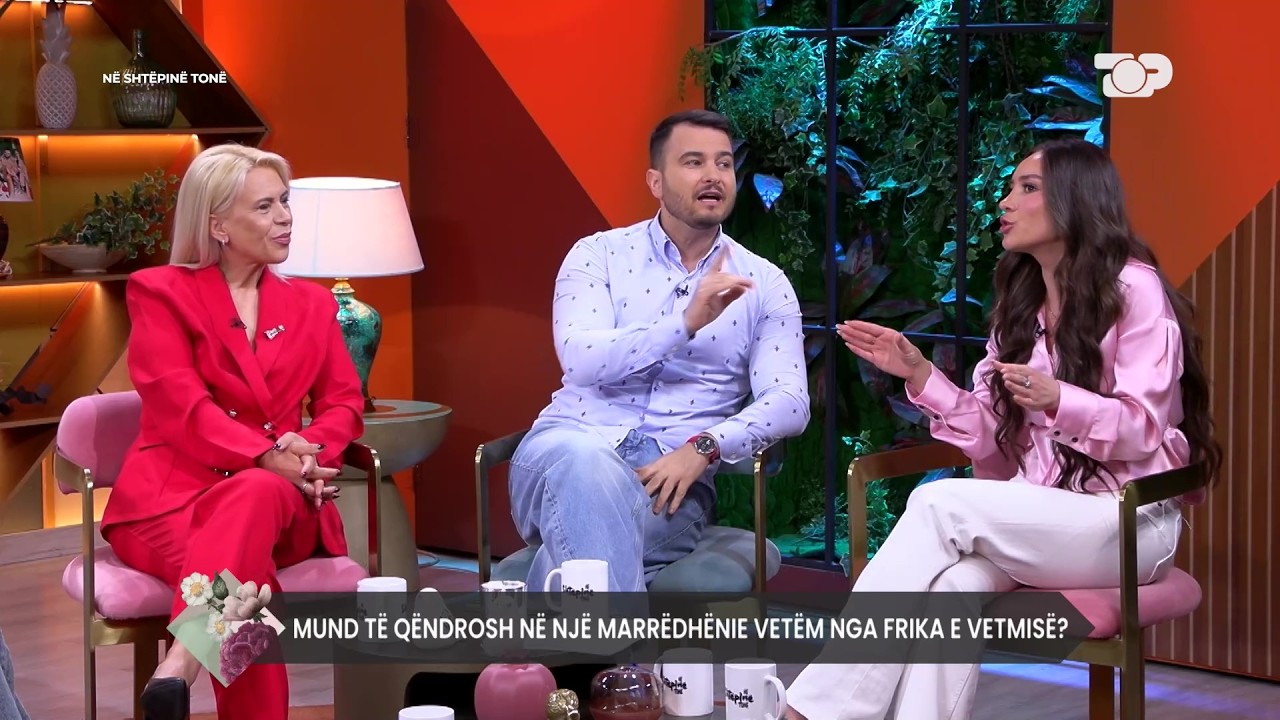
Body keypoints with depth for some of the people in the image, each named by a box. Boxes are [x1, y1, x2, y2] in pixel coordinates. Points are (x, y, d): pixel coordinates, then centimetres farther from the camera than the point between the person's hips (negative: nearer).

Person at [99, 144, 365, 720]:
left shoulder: (311, 304, 21)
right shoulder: (160, 292, 6)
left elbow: (344, 402, 12)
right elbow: (181, 406, -8)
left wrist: (310, 451, -14)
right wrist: (267, 457, -24)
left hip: (277, 496, 2)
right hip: (172, 496, -2)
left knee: (255, 498, -40)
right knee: (245, 573, -39)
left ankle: (182, 661, -57)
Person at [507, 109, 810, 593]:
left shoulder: (764, 284, 11)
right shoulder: (599, 254, 9)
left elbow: (789, 402, -2)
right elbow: (580, 360, -9)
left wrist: (703, 448, -20)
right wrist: (687, 322, -21)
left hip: (675, 471, 0)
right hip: (574, 440, 0)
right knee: (588, 467, -40)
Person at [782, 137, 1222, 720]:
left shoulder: (1134, 288, -6)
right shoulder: (1020, 304, 15)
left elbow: (1143, 427, -13)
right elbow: (993, 438, 9)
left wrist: (1056, 401, -31)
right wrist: (920, 375, -4)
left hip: (1126, 520, -5)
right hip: (1035, 516, 5)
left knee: (940, 504, -26)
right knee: (952, 584, -30)